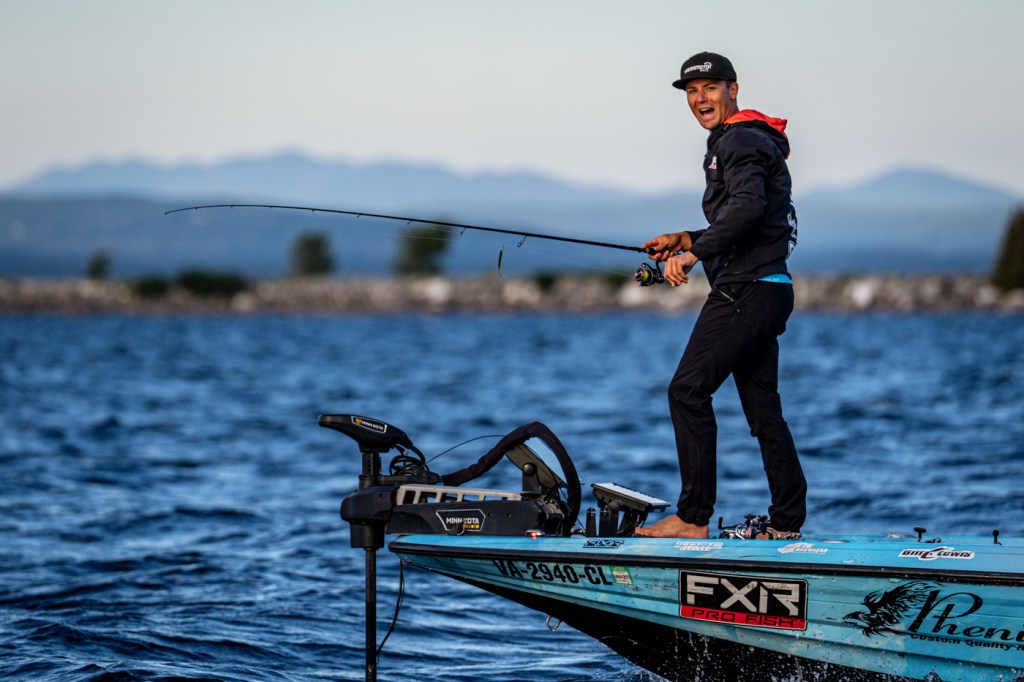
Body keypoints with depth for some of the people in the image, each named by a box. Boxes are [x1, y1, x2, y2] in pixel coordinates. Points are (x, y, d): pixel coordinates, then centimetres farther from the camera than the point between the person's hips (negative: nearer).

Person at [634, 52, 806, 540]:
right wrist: (687, 240, 21)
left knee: (688, 390, -13)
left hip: (746, 290, -11)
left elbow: (748, 206, -27)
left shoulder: (740, 141, -8)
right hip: (767, 290, 11)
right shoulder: (740, 142, 25)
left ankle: (693, 518, -16)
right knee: (763, 409, 10)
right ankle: (787, 524, 11)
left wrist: (695, 252, -27)